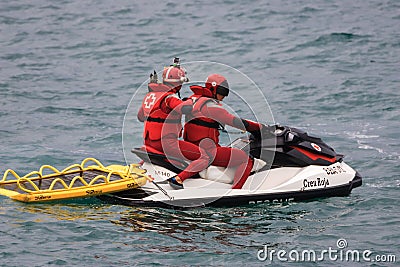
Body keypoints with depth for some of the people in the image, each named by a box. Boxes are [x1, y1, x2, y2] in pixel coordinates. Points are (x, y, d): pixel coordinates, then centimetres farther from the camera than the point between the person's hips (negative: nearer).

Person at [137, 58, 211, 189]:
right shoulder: (169, 97, -16)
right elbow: (184, 108, -36)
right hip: (167, 143, -9)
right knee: (205, 158, -11)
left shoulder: (150, 94, 11)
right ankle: (178, 179, -25)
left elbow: (140, 117, 26)